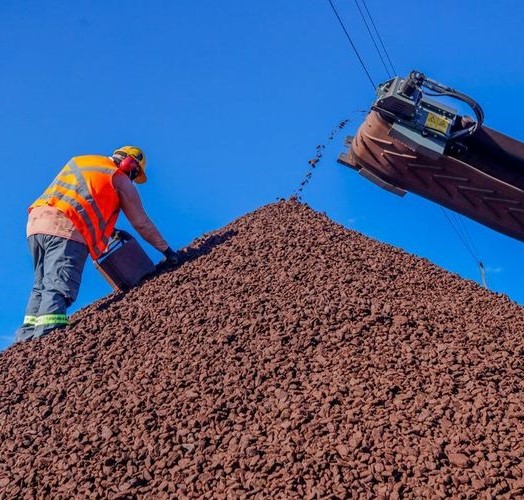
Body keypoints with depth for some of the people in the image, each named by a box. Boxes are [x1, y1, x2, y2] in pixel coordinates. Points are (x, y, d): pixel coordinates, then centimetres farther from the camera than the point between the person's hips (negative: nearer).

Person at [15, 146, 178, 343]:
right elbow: (141, 222, 13)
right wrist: (166, 249, 23)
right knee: (58, 288, -14)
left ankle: (27, 337, 9)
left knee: (41, 286, 15)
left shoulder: (78, 161, 29)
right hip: (67, 230, -7)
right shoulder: (120, 180, 10)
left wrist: (109, 230, 35)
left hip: (36, 222, 7)